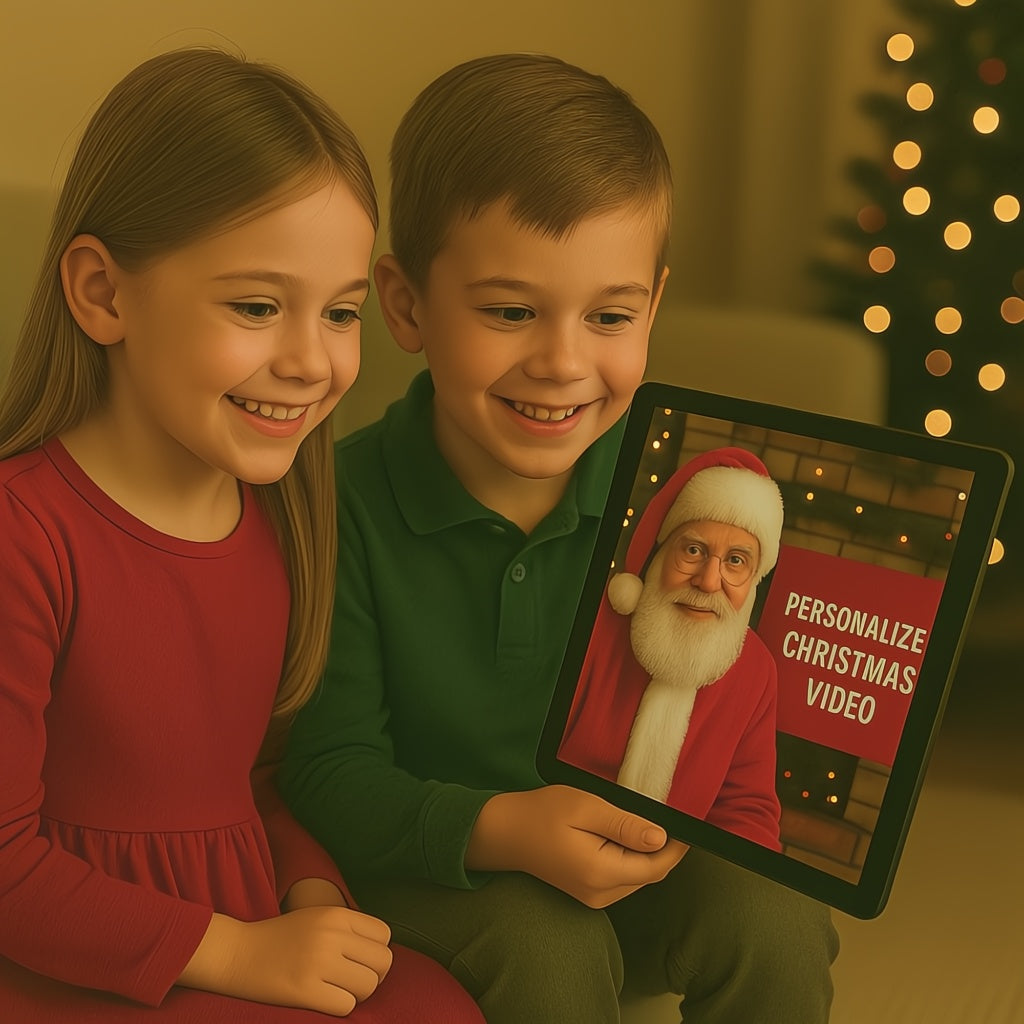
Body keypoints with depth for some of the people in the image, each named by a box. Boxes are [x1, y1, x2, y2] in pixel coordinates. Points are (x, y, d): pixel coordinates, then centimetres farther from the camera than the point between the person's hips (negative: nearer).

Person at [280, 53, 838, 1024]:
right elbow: (331, 772, -17)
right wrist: (499, 827, -32)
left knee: (777, 927, -18)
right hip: (432, 863, -3)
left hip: (637, 850, 3)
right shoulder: (347, 502, -20)